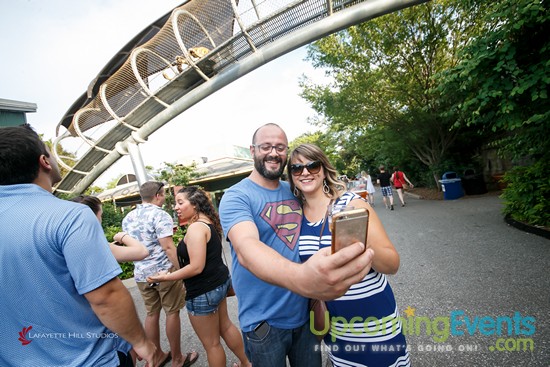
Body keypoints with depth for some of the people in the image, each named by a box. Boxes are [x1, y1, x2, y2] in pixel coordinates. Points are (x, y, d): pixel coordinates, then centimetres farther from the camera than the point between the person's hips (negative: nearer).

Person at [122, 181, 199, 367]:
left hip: (141, 274, 7)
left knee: (152, 314, 18)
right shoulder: (160, 215, -15)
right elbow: (168, 247, -21)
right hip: (164, 271, -7)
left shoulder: (127, 218, 8)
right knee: (172, 313, 7)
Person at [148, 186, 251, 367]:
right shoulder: (208, 223, 5)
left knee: (211, 343, 11)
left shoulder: (196, 228, -24)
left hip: (203, 291, -10)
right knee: (226, 326, 27)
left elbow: (196, 267, -26)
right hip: (218, 282, 10)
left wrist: (166, 277, -17)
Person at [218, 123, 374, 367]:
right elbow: (246, 248, -36)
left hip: (305, 314, 5)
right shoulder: (236, 197, -16)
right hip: (264, 322, -4)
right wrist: (301, 278, -53)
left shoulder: (294, 192, 2)